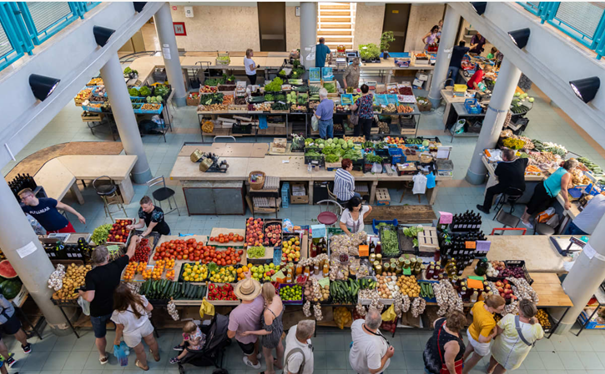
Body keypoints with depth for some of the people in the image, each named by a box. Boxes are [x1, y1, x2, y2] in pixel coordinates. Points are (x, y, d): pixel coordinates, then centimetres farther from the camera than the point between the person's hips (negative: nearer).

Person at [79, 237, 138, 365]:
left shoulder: (91, 275, -27)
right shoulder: (116, 266, -20)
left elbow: (89, 298, -30)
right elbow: (130, 253, -4)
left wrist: (81, 293, -8)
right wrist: (133, 239, 12)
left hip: (98, 313, -2)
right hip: (115, 308, 2)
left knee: (99, 336, 26)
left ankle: (103, 356, 48)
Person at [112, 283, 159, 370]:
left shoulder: (117, 314, -36)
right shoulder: (140, 299, -32)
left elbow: (120, 329, -17)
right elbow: (150, 308, -11)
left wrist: (117, 340, 4)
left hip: (132, 335, -2)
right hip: (145, 326, 2)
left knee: (140, 351, 28)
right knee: (151, 342, 32)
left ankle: (144, 365, 58)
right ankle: (156, 356, 62)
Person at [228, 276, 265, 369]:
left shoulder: (235, 314, -47)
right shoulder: (260, 301, -37)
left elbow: (231, 335, -30)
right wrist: (249, 278, -2)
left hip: (244, 338, -3)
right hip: (256, 330, 3)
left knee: (249, 352, 32)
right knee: (255, 340, 40)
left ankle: (255, 363, 64)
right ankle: (256, 353, 71)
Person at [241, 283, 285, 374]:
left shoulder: (267, 312, -46)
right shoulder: (277, 297, -26)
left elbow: (268, 331, -29)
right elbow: (282, 309, -4)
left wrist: (250, 333, -23)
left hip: (271, 334, -6)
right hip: (279, 326, 6)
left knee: (267, 353, 27)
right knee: (279, 345, 35)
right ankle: (279, 363, 66)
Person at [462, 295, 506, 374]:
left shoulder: (479, 303, -26)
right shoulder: (489, 322, -45)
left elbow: (471, 312, -3)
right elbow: (481, 339, -34)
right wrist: (494, 334, -21)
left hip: (472, 331, 6)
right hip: (479, 342, -6)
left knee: (470, 348, 37)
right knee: (476, 358, 26)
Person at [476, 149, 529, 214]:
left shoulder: (501, 165, -21)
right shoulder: (521, 161, -5)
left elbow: (496, 174, -2)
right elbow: (527, 159, 18)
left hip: (508, 190, -6)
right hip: (521, 190, 6)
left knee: (490, 190, 17)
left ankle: (486, 208, 28)